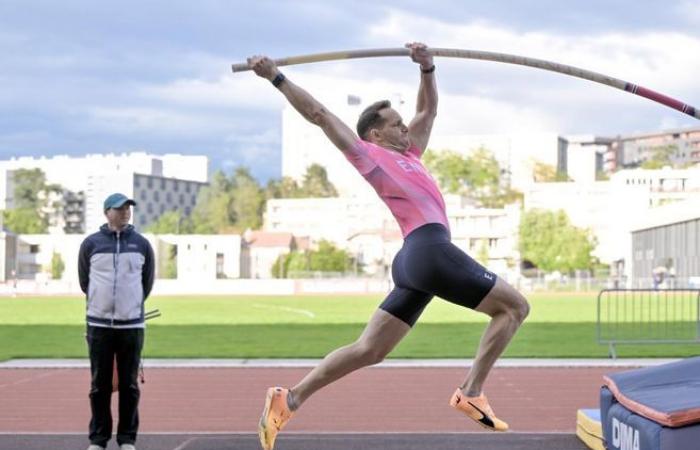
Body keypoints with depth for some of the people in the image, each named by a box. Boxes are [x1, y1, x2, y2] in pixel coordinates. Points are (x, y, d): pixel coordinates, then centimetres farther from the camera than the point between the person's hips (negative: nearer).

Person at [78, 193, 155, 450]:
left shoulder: (141, 244, 5)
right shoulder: (91, 244, 1)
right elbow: (84, 281, 11)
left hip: (132, 325, 1)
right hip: (99, 324, -1)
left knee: (129, 385, 3)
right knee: (100, 385, 3)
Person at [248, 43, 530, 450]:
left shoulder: (407, 155, 26)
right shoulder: (370, 156, 4)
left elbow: (429, 110, 37)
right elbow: (320, 115, 5)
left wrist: (428, 68, 22)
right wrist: (276, 77, 6)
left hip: (418, 258, 9)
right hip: (429, 249, -9)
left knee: (368, 350, 4)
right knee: (515, 306, -1)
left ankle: (288, 400, -1)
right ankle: (471, 393, -8)